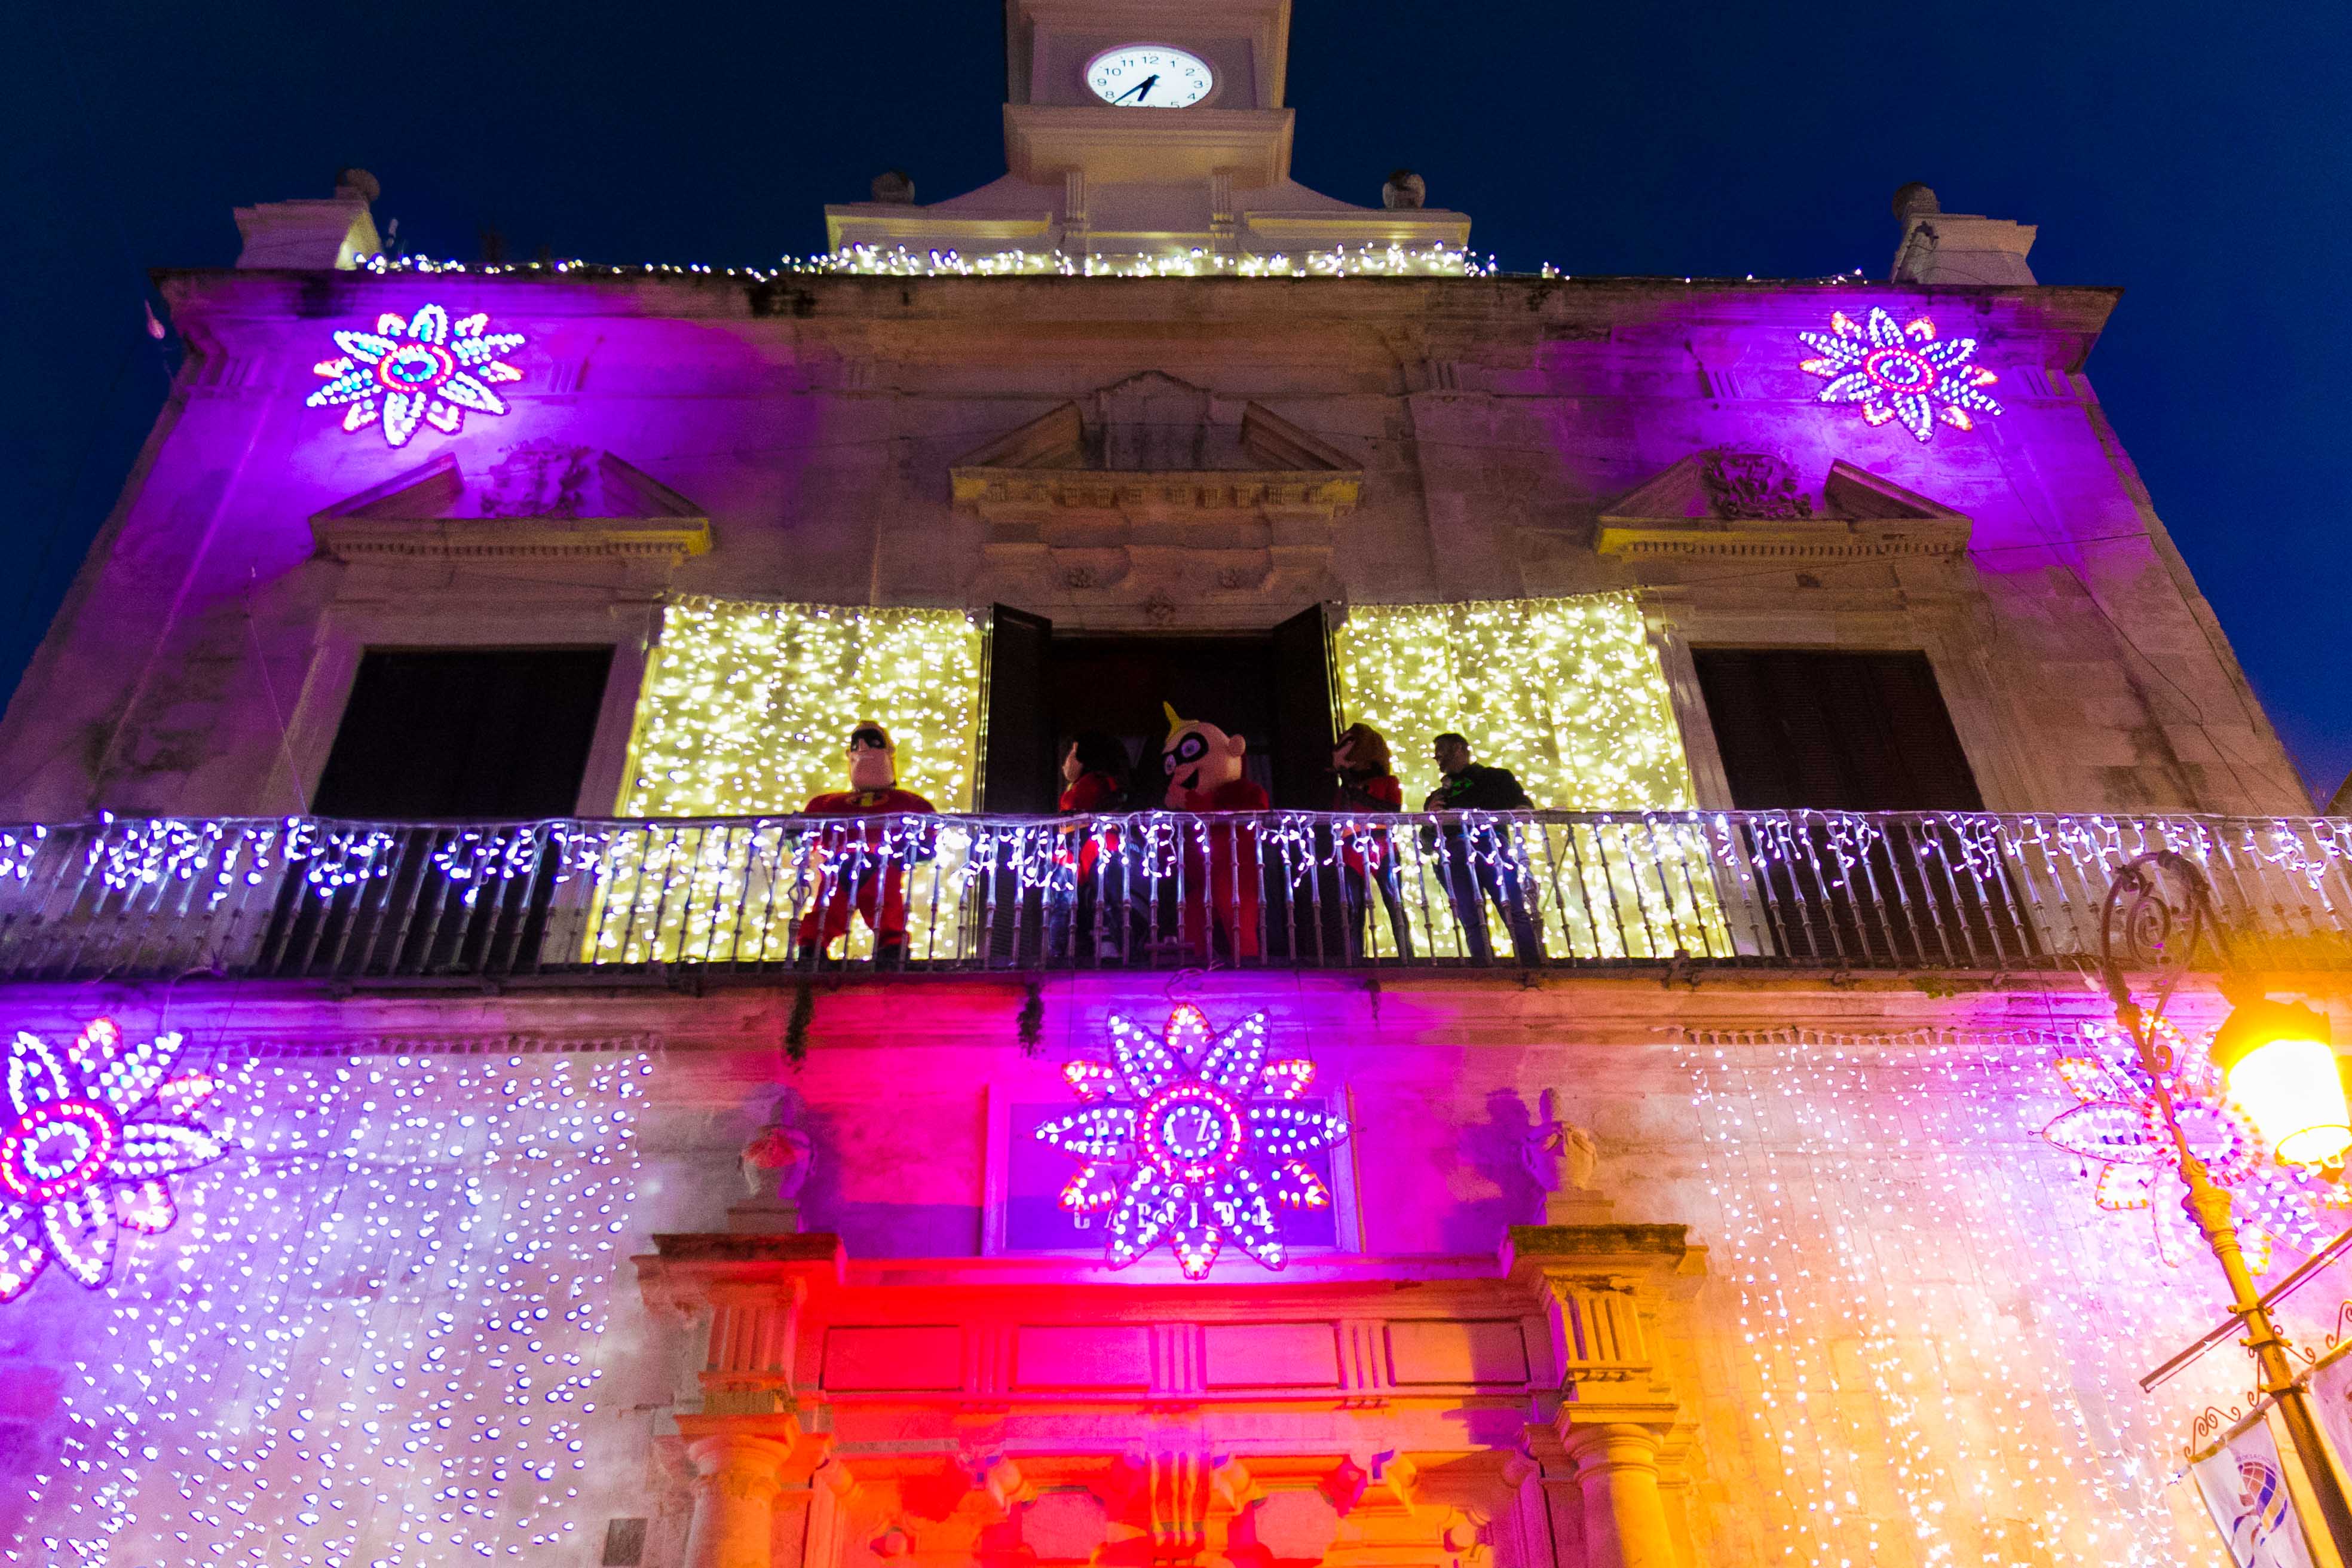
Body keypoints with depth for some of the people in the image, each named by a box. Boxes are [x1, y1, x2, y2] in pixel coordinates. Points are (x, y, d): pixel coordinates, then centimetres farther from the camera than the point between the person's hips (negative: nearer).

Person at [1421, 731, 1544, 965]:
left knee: (1517, 915, -18)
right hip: (1455, 855, 3)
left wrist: (1515, 812, -10)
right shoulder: (1438, 797, 33)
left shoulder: (1496, 777, 25)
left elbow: (1525, 806, 12)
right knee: (1472, 924, -13)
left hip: (1492, 847, -3)